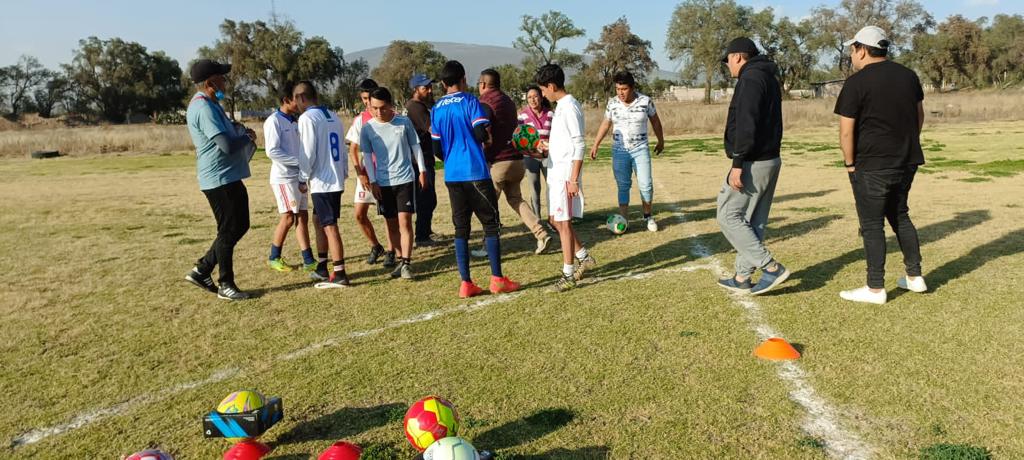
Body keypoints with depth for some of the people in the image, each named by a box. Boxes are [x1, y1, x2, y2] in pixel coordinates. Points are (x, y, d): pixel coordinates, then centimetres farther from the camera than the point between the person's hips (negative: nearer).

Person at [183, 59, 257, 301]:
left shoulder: (210, 104, 15)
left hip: (230, 177, 10)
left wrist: (242, 133, 5)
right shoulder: (204, 108, -19)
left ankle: (201, 270, 25)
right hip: (219, 179, -10)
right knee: (228, 232, 0)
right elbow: (227, 145, -26)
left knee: (239, 226, 17)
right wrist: (248, 137, -7)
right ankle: (226, 285, 14)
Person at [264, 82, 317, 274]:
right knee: (288, 217, -6)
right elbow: (272, 151, -17)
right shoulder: (274, 121, -9)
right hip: (283, 177, -8)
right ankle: (274, 257, 10)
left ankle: (309, 260, 7)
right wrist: (298, 160, -18)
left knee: (302, 217, 5)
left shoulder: (293, 122, 15)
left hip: (298, 176, 8)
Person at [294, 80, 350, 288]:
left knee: (330, 227, -4)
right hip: (337, 179, 8)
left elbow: (308, 153, -15)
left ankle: (339, 274, -1)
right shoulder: (333, 116, 12)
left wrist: (303, 178, -4)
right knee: (320, 221, 20)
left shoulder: (307, 118, -11)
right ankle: (322, 266, 27)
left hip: (322, 182, -8)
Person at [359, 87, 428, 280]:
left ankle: (406, 263, -6)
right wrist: (372, 181, 0)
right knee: (391, 224, 9)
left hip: (405, 179, -2)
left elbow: (415, 146, 7)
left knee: (405, 222, -10)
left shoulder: (404, 122, -3)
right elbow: (367, 155, 4)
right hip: (383, 183, 2)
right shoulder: (368, 128, -1)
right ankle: (404, 258, 24)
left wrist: (422, 170, 7)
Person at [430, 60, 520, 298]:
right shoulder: (469, 101, -4)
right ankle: (497, 279, 5)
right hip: (476, 173, -5)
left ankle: (466, 283, 7)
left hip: (452, 176, 5)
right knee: (490, 223, 4)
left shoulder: (436, 108, 11)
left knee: (461, 228, 8)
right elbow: (481, 134, -15)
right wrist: (488, 139, 7)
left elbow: (437, 147, 10)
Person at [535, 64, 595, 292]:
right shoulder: (561, 106, 15)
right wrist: (549, 147, 22)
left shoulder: (569, 107, -15)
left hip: (565, 175, -10)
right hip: (556, 173, 10)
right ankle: (584, 258, 28)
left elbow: (579, 145, -19)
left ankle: (568, 274, 5)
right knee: (556, 221, 15)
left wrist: (574, 179, -22)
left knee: (563, 222, -4)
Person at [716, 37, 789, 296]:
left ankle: (771, 267, -5)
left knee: (728, 216, -3)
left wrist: (738, 163, -24)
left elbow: (746, 125, -22)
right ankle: (742, 278, 19)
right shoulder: (769, 79, 19)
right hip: (770, 160, 10)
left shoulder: (750, 79, -12)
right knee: (753, 222, 12)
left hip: (753, 164, -10)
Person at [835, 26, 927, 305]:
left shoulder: (857, 83, -13)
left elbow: (846, 131, -15)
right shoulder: (908, 76, 9)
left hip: (872, 167, -7)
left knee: (872, 225, 1)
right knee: (899, 216, 21)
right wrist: (908, 146, 22)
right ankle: (915, 277, 26)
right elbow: (919, 115, 17)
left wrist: (850, 164, -4)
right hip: (907, 162, 7)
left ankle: (875, 289, 8)